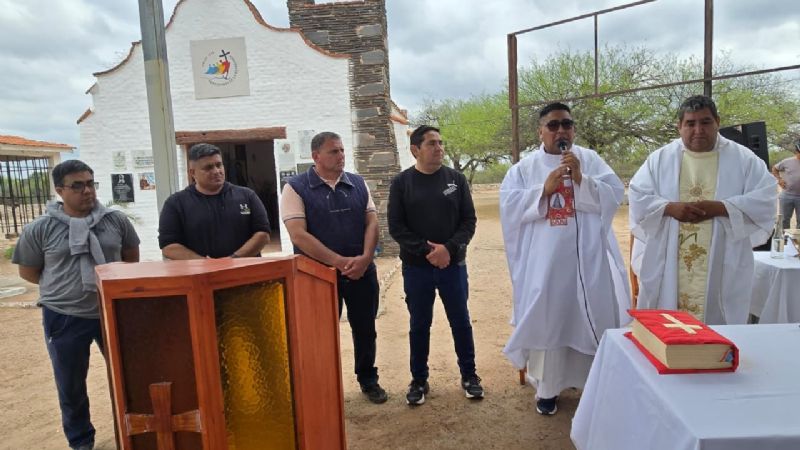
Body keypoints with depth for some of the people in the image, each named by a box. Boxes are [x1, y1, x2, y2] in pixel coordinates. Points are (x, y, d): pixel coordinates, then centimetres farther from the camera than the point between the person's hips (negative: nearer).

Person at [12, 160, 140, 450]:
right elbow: (28, 272, 5)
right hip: (64, 319, -1)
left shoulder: (116, 220, -3)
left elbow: (131, 257, 11)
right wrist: (64, 287, 1)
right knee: (71, 386, 15)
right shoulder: (39, 229, -6)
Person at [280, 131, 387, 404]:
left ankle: (368, 380, 34)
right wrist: (340, 262, -21)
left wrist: (365, 258, -16)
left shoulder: (358, 184, 6)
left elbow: (372, 222, 2)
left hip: (362, 272, 4)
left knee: (365, 328, 14)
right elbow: (298, 235, -17)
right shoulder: (296, 188, -7)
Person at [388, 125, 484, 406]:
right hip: (416, 268, -1)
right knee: (419, 325, 10)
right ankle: (419, 380, 26)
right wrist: (426, 250, -17)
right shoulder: (401, 183, -2)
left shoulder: (456, 179, 2)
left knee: (461, 322, 11)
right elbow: (396, 227, -6)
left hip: (453, 265, 1)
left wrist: (449, 248, -17)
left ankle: (469, 375, 29)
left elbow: (469, 220, 0)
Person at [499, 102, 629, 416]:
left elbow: (615, 195, -3)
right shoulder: (524, 168, 5)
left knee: (589, 317, 9)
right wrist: (544, 189, -16)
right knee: (546, 319, 3)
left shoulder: (591, 159, 6)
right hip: (544, 259, -1)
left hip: (586, 257, 1)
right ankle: (547, 387, 17)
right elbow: (509, 205, -5)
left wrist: (581, 179, -17)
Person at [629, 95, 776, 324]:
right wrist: (670, 208, -16)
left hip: (722, 267, 0)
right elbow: (638, 197, 0)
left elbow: (764, 199, -3)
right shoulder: (660, 158, 6)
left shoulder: (743, 159, 5)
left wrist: (719, 208, -15)